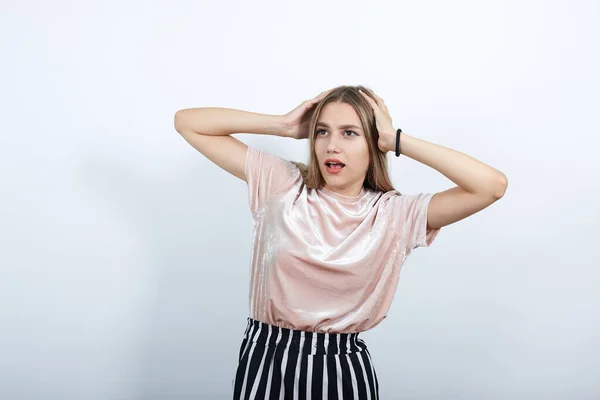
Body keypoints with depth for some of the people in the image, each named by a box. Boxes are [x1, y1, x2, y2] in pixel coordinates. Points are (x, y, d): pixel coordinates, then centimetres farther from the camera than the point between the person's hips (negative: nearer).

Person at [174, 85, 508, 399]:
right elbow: (188, 122, 0)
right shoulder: (280, 184, -2)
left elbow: (493, 186, -16)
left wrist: (397, 140, -13)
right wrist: (284, 125, -8)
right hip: (267, 360, 1)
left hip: (344, 369, 0)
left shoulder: (395, 214, -4)